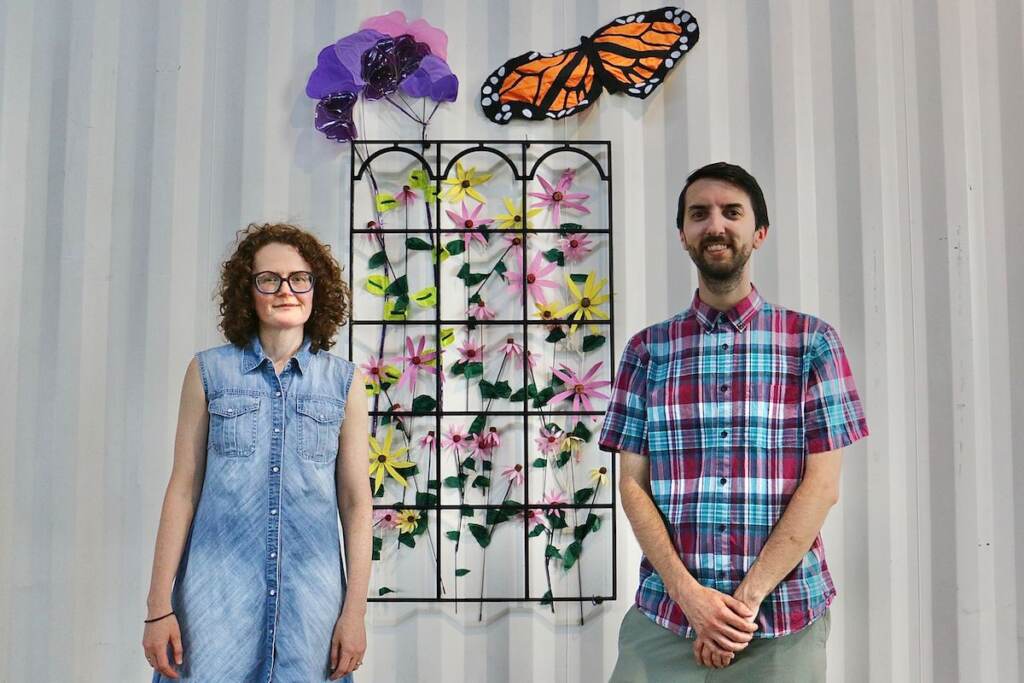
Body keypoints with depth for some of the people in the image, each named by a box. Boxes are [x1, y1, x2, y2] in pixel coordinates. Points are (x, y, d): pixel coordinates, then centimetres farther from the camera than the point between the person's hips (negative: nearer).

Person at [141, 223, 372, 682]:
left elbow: (356, 501, 1)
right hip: (219, 588, 0)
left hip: (310, 591, 1)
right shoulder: (208, 371, 1)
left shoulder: (344, 382, 1)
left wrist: (355, 610, -2)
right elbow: (183, 490, 0)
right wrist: (159, 606, -1)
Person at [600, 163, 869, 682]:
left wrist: (748, 596, -11)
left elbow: (822, 483, -4)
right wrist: (689, 593, -11)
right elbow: (633, 484, 1)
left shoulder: (811, 341, 2)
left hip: (785, 618, -1)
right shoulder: (647, 350, 5)